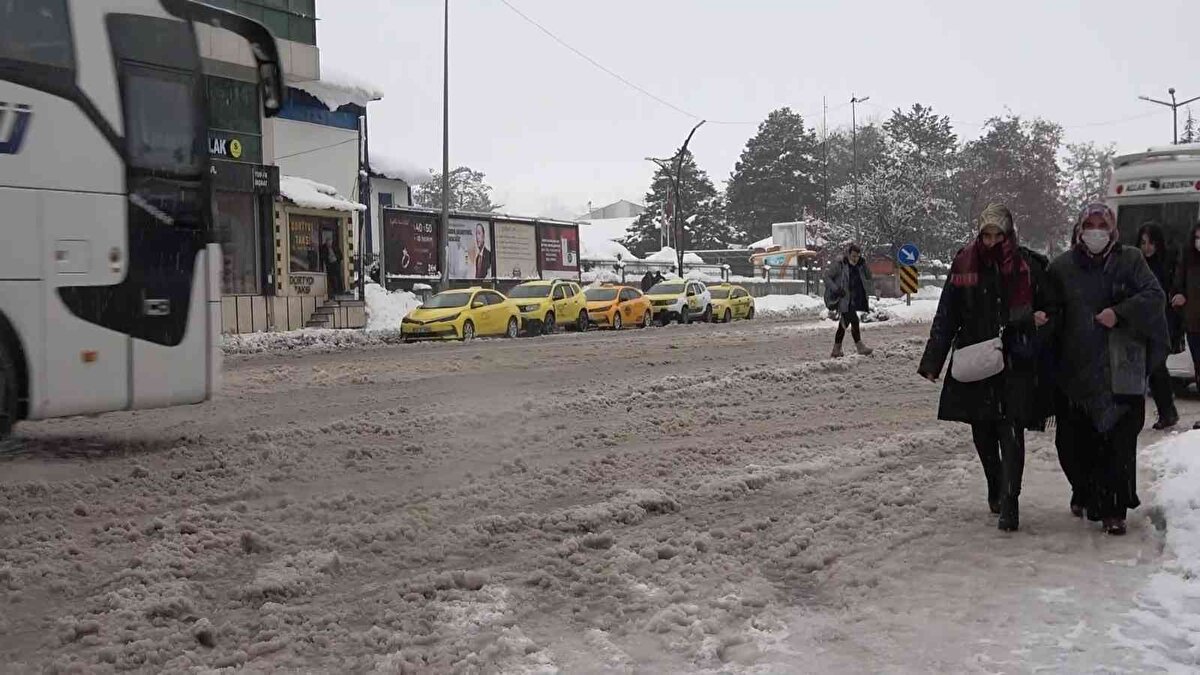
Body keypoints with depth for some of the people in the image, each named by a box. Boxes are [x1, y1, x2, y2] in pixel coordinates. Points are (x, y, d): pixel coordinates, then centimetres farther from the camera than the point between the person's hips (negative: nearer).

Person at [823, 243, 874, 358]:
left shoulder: (858, 266, 11)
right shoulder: (839, 264, -9)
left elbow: (869, 277, 9)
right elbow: (827, 276, -9)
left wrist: (864, 265, -5)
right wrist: (836, 289, -19)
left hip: (853, 300, 7)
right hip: (843, 299, -7)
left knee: (844, 324, 11)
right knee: (854, 320, -16)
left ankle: (836, 350, 18)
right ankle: (860, 346, -10)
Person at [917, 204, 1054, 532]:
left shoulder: (1028, 266, -2)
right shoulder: (964, 265, 3)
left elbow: (1051, 306, 11)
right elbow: (946, 317, 7)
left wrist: (1043, 318, -12)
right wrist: (932, 361, 3)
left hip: (1015, 363, -3)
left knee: (1011, 432, -10)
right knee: (983, 432, 11)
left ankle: (1009, 503, -7)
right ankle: (995, 489, 32)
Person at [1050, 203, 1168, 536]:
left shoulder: (1129, 260, 5)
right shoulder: (1062, 266, 8)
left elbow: (1154, 295, -4)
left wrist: (1119, 313, -16)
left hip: (1119, 372, -1)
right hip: (1075, 370, 2)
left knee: (1119, 440, -5)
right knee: (1073, 440, 6)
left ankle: (1113, 510, 2)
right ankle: (1084, 492, 31)